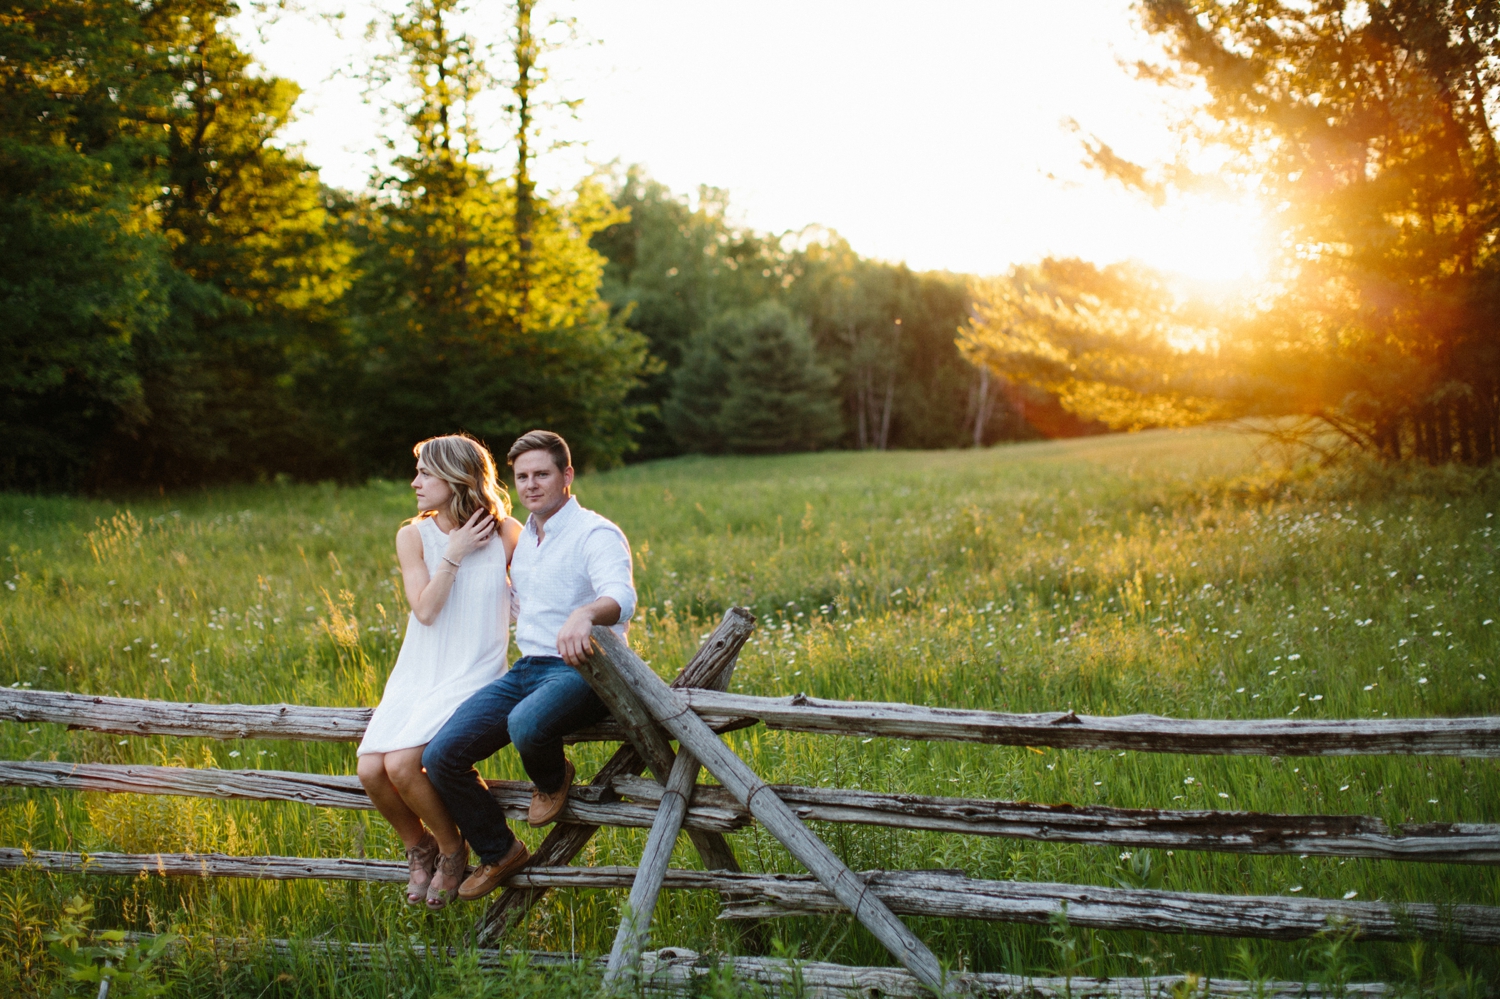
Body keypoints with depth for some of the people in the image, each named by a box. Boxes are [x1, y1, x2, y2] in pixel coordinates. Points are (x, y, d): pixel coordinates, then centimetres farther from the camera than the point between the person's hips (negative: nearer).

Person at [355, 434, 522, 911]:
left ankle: (452, 850, 3)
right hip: (415, 676, 4)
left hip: (472, 678, -4)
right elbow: (425, 609, -8)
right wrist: (453, 554, -12)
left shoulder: (506, 533, -3)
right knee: (371, 770, -18)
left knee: (402, 763, -25)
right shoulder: (414, 535, 2)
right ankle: (419, 848, 13)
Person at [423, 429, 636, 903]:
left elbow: (620, 598, -28)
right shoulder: (524, 539, 19)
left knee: (526, 724, -40)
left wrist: (585, 614, -50)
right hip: (526, 669, 8)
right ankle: (499, 853, 12)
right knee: (441, 755, -9)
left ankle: (553, 778, -2)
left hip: (578, 670, -7)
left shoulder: (596, 535, -8)